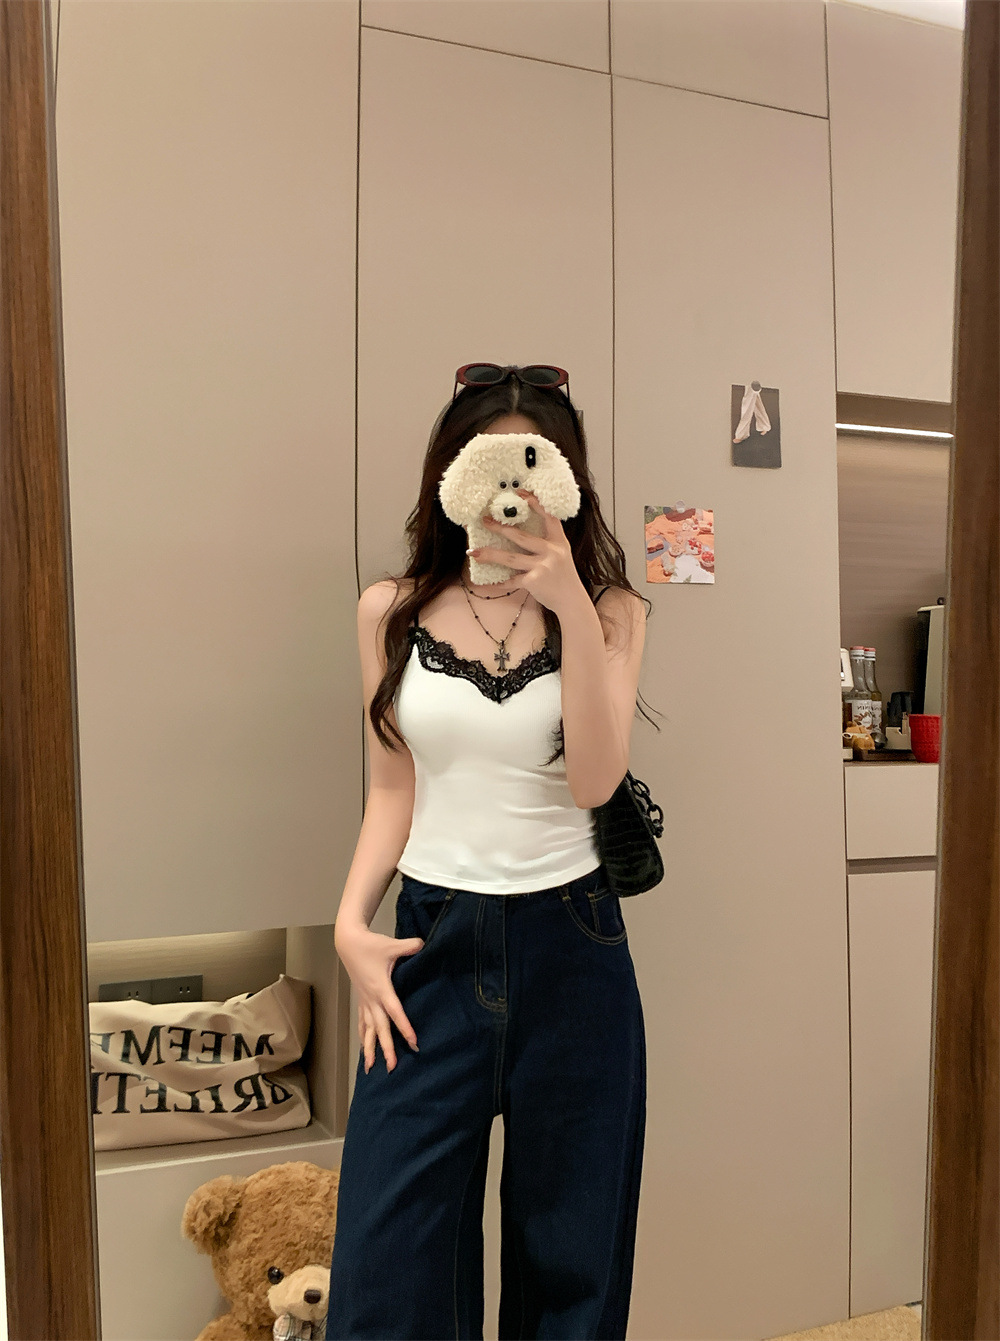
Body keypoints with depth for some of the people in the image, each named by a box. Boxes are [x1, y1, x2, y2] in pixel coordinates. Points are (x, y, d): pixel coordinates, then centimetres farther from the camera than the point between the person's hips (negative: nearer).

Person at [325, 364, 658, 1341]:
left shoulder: (609, 609, 0)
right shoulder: (390, 610, 3)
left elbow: (593, 779, -13)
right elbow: (394, 789, 7)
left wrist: (570, 604, -19)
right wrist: (351, 920, -6)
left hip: (567, 942, 0)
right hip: (432, 940, 1)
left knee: (568, 1243, 15)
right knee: (388, 1251, 5)